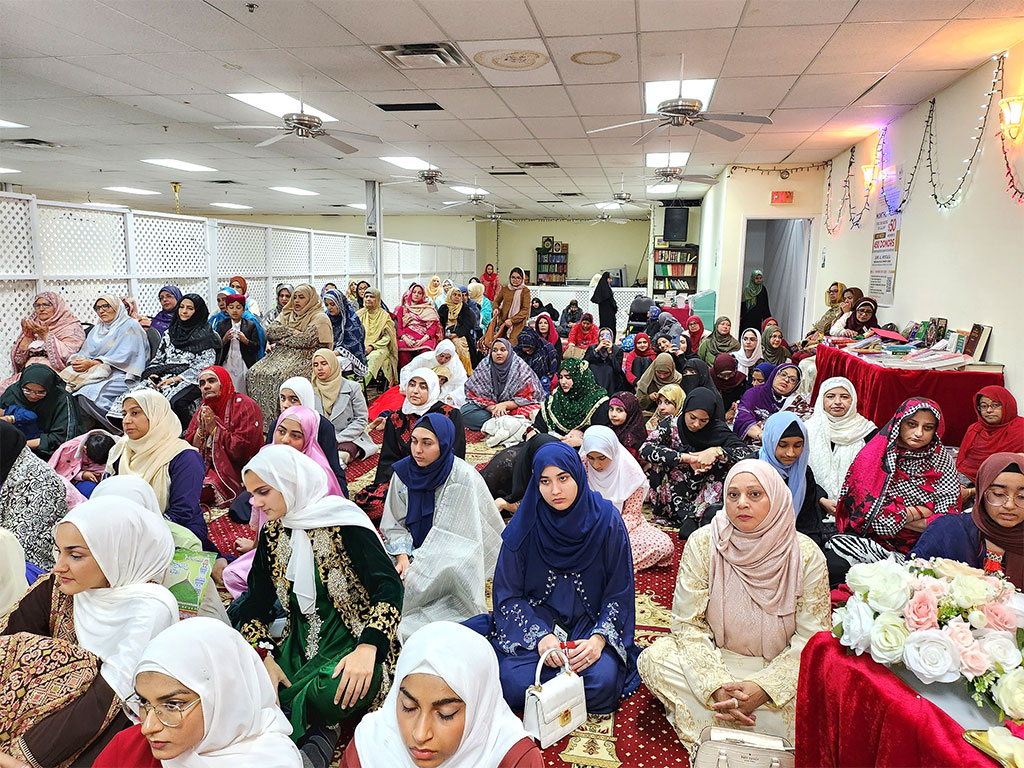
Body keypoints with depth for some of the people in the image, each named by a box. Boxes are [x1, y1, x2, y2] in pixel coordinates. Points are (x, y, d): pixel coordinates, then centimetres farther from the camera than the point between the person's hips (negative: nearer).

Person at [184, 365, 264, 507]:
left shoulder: (245, 405, -9)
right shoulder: (202, 411, 12)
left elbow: (242, 450, -17)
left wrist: (214, 429, -13)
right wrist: (201, 429, -7)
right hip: (207, 468, 7)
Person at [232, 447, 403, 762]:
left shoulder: (342, 520, -14)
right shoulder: (272, 532, 6)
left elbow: (389, 586, -21)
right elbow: (256, 603, 10)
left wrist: (367, 648, -34)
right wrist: (264, 658, -6)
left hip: (352, 640, -6)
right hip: (301, 642, 6)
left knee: (331, 693, -36)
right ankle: (313, 732, -5)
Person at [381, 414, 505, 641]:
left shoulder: (463, 477, -19)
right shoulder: (403, 471, -4)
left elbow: (451, 538, -18)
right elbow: (395, 524, 1)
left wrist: (419, 568, -22)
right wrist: (402, 557, -16)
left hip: (451, 560, -5)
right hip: (413, 553, 5)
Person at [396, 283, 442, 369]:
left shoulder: (428, 309, 20)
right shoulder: (402, 308, 22)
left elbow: (433, 327, 8)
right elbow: (399, 327, 12)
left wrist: (423, 339, -10)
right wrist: (405, 338, -9)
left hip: (424, 338, 0)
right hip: (407, 337, 1)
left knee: (425, 351, -35)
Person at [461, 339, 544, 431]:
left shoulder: (520, 367, -6)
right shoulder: (483, 367, -2)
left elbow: (527, 397, -8)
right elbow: (474, 394, -5)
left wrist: (505, 405, -24)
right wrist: (493, 408, -22)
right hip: (489, 408, 2)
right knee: (465, 411, -23)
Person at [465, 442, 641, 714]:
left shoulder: (607, 521, -8)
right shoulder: (525, 525, -8)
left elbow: (620, 593, -3)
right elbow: (508, 593, -4)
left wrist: (599, 638, -18)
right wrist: (540, 636, -18)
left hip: (590, 622, 0)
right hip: (536, 620, 0)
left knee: (603, 681, -26)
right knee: (513, 683, -25)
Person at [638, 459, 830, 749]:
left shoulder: (806, 554, -12)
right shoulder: (703, 543, -12)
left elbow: (812, 635, -11)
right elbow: (687, 622, -10)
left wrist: (763, 688, -24)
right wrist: (717, 686, -24)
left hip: (778, 667, -1)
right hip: (714, 659, 1)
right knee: (654, 657, -25)